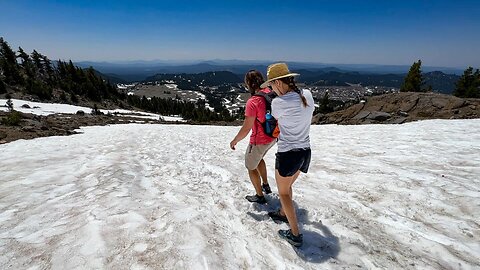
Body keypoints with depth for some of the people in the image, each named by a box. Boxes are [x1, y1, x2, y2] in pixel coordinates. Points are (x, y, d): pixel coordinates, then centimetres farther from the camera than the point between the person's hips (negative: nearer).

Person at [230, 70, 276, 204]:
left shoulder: (252, 102, -28)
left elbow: (246, 129, -25)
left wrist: (234, 141, -8)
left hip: (259, 141, -8)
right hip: (273, 137, 8)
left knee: (251, 167, 16)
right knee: (258, 158, 33)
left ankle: (260, 196, 31)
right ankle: (265, 185, 44)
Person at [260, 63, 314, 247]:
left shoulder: (278, 102, -20)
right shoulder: (308, 95, -2)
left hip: (288, 154, -7)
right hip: (305, 151, 7)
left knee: (283, 193, 14)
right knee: (288, 186, 29)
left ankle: (295, 235, 25)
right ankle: (283, 214, 51)